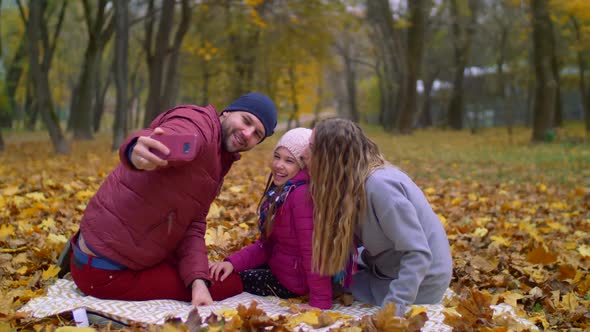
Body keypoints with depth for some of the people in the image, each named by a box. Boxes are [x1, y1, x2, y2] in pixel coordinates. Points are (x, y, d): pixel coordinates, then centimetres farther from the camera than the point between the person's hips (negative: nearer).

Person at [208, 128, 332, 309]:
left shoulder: (303, 195, -26)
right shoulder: (279, 192, 4)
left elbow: (312, 251, -28)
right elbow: (265, 243, 4)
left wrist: (320, 303, -27)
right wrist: (232, 262, -9)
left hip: (289, 281, -9)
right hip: (275, 265, 9)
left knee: (220, 282, -8)